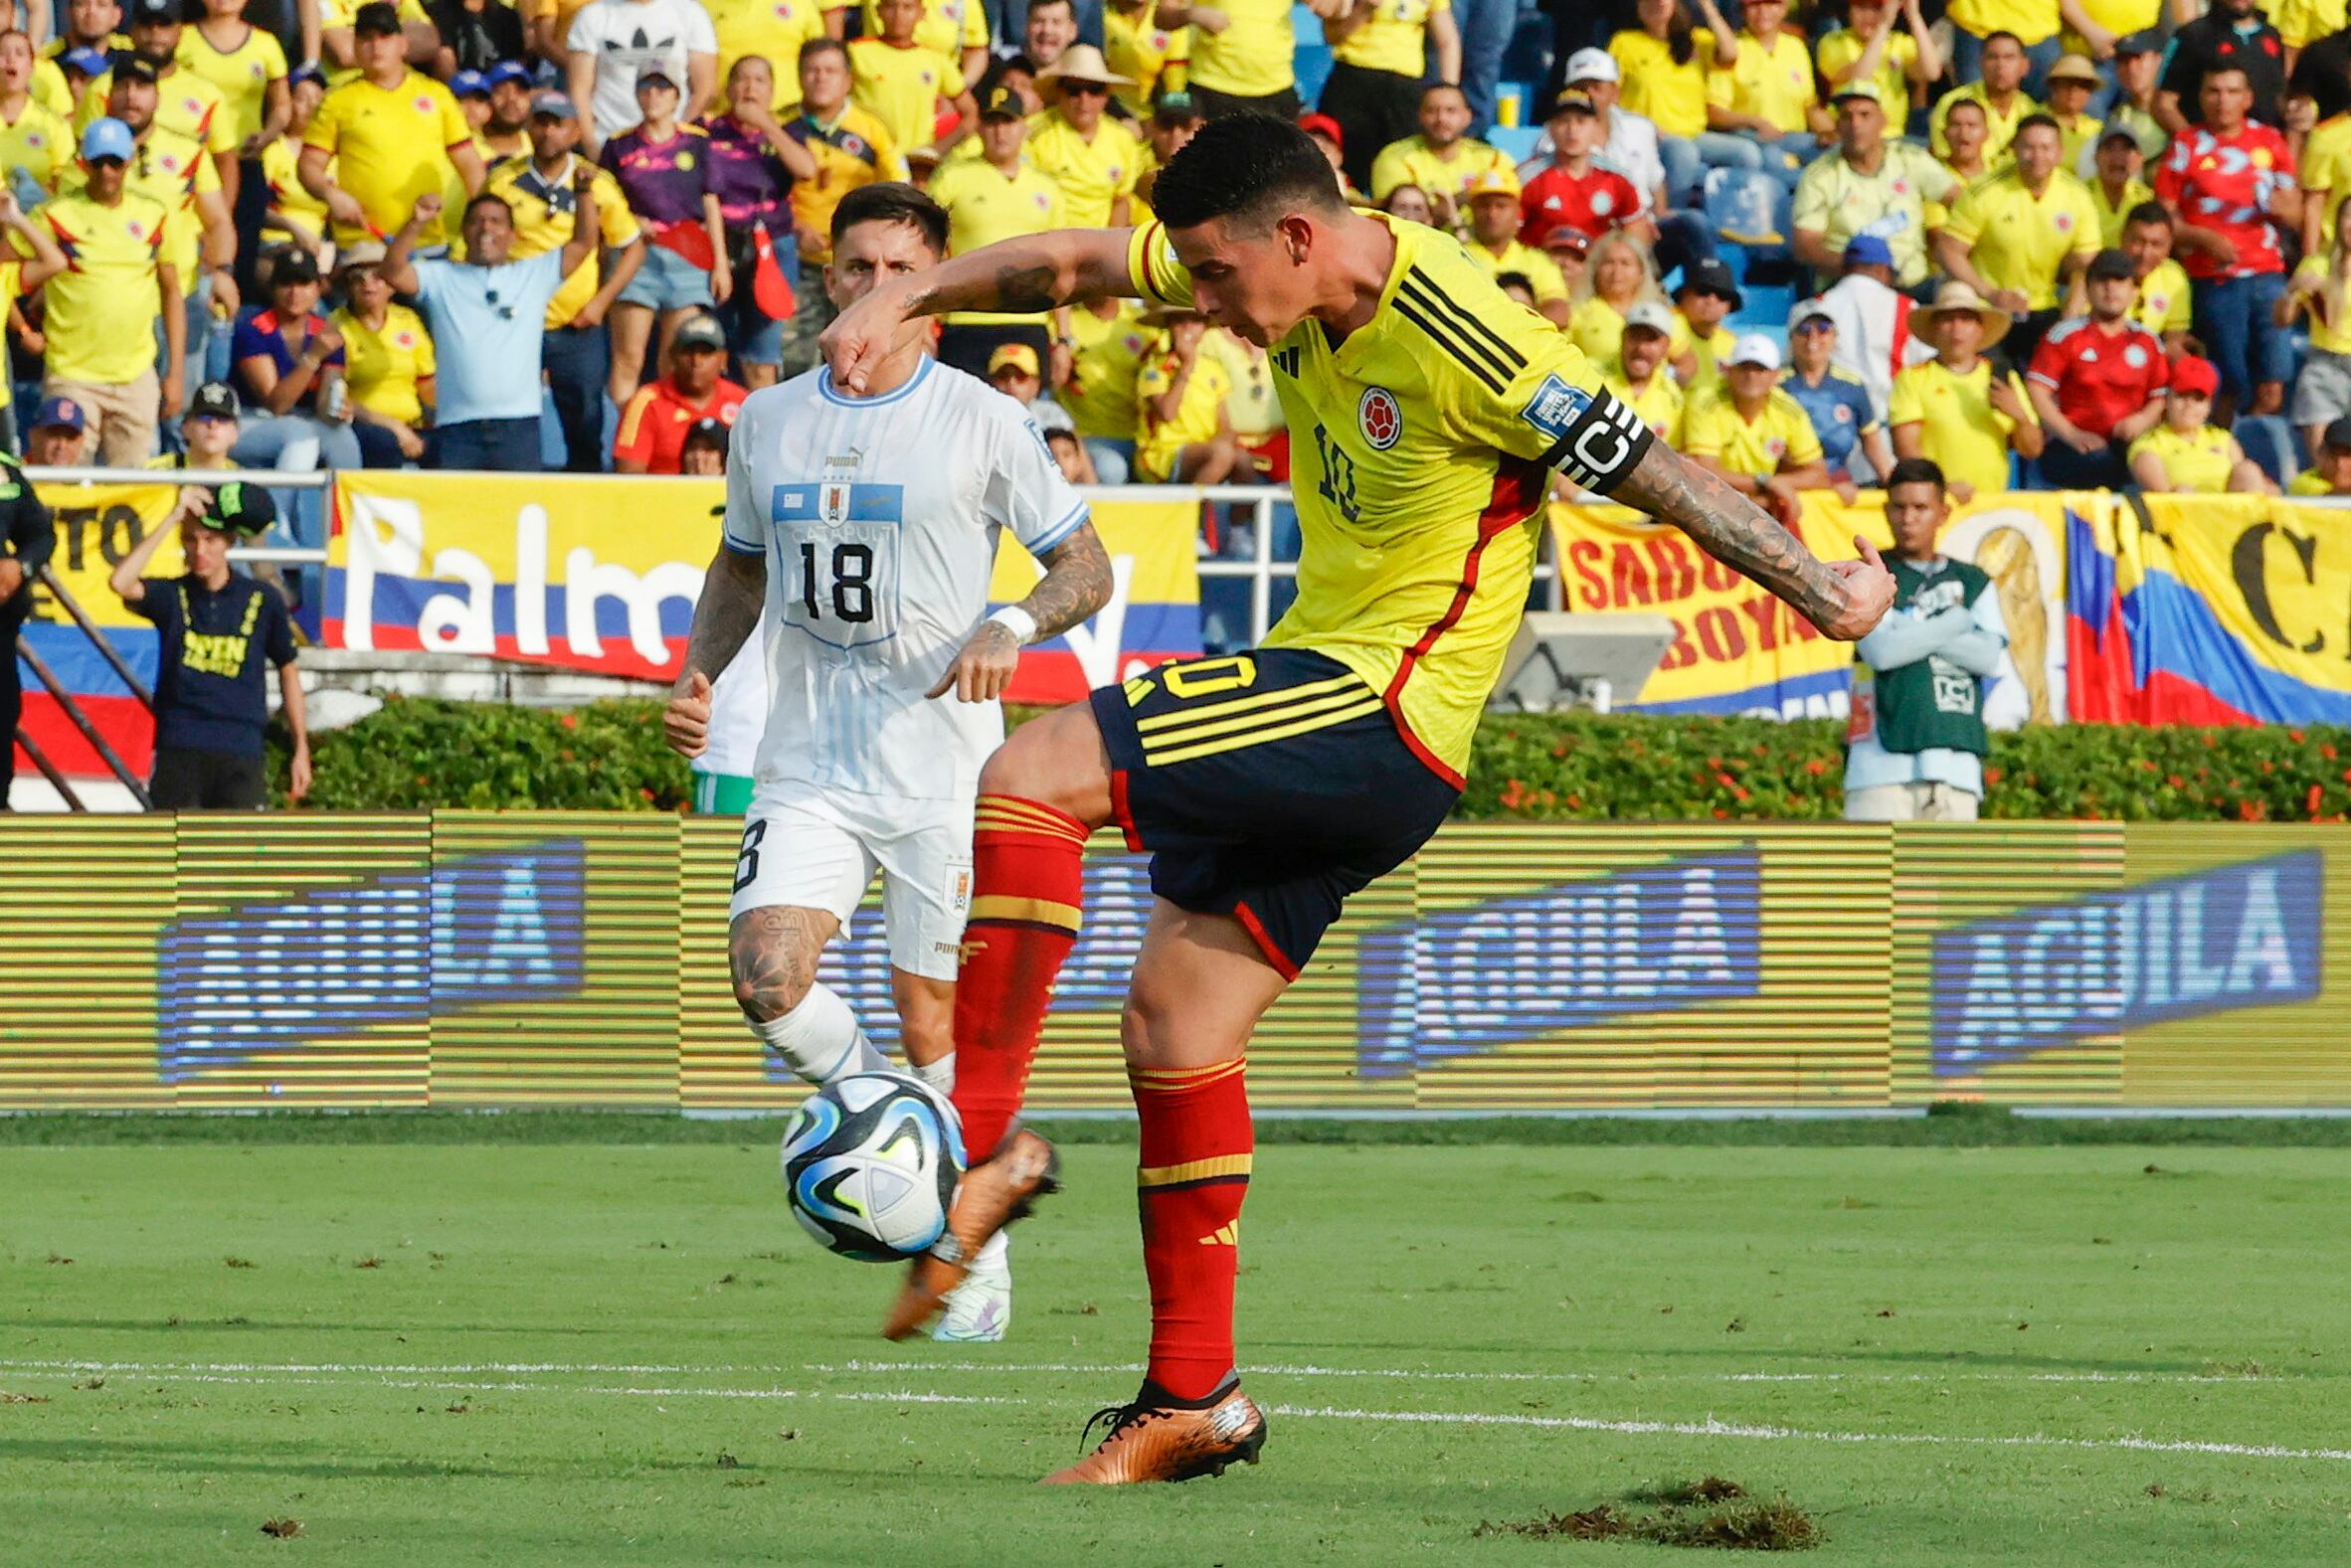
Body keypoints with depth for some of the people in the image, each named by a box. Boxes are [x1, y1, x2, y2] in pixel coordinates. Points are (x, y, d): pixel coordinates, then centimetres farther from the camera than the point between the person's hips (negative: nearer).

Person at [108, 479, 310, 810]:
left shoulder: (262, 600, 7)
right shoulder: (171, 596, 6)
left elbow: (288, 670, 16)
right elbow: (121, 583, -15)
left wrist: (301, 750, 15)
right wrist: (174, 518, -13)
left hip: (241, 757, -1)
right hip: (178, 753, 1)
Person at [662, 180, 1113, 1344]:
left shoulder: (982, 423, -2)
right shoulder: (766, 422, 10)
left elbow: (1086, 567, 3)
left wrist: (1011, 625, -17)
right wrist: (698, 673, 8)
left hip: (943, 766, -3)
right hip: (808, 761, 3)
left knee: (931, 1020, -1)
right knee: (766, 975, -19)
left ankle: (975, 1250, 16)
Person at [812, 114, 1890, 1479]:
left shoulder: (1461, 341, -21)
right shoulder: (1302, 277, 4)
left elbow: (1653, 474, -15)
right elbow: (1076, 264, 15)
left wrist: (1818, 587, -9)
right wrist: (907, 300, 4)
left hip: (1384, 715, -9)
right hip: (1323, 682, 9)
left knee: (1033, 775, -19)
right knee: (1176, 1020, 7)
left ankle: (985, 1143, -18)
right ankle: (1195, 1400, 12)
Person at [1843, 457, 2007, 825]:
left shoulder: (1974, 583, 15)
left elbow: (1989, 656, -1)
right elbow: (1881, 651, -9)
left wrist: (1911, 630, -5)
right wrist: (1957, 621, -1)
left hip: (1956, 764, 3)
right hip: (1882, 762, -3)